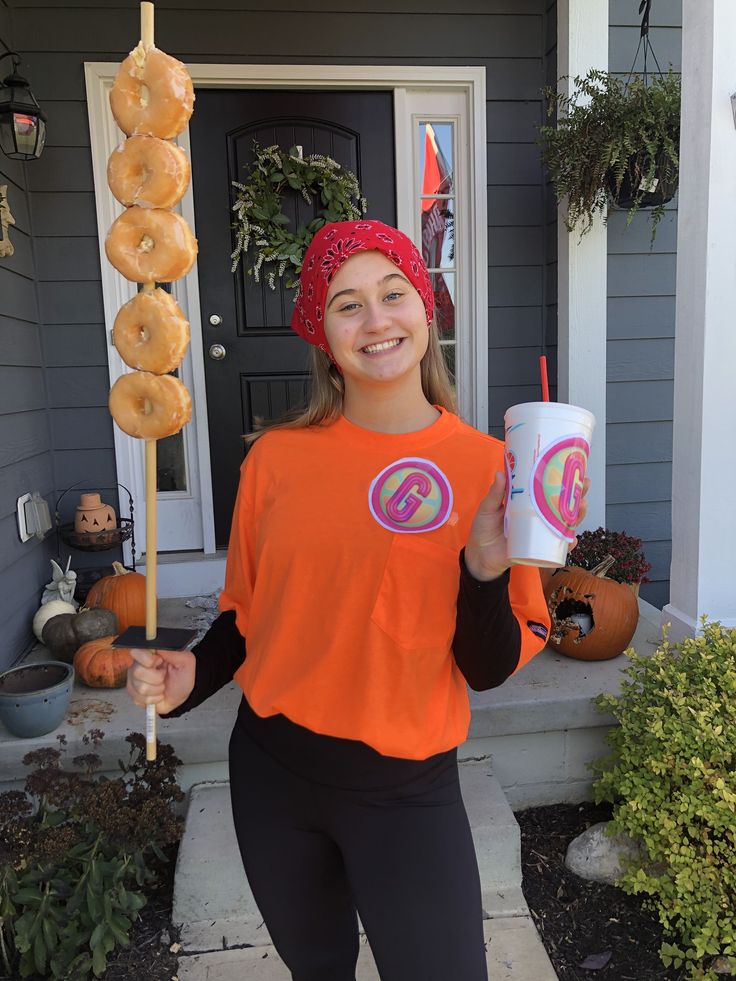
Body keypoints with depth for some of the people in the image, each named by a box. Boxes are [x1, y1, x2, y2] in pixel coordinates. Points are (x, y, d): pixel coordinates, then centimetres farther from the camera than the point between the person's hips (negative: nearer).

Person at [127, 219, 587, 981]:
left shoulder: (485, 468, -11)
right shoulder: (278, 455, -8)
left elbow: (489, 671, -7)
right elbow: (246, 612, 5)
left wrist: (486, 568, -24)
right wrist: (190, 677, -13)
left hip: (406, 790, -2)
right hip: (271, 772, 3)